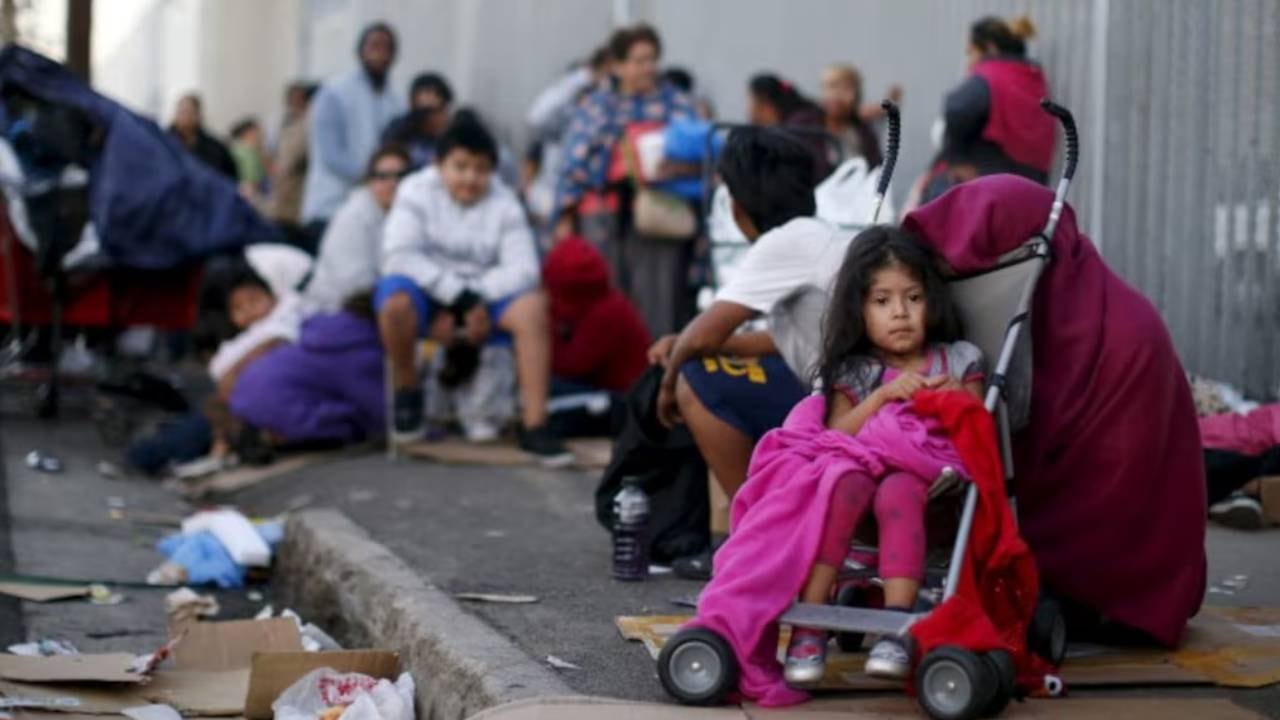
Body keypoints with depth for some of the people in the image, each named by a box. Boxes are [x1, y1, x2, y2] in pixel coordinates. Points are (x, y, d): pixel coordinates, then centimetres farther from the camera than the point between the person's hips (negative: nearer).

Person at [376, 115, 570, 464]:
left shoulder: (503, 203, 0)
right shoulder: (416, 191, -6)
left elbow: (523, 269, -10)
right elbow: (399, 255, -18)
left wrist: (476, 299, -27)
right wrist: (459, 296, -25)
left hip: (483, 295, 2)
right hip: (427, 292, -2)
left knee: (533, 304, -25)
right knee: (396, 300, -36)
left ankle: (534, 424, -26)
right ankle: (407, 391, -8)